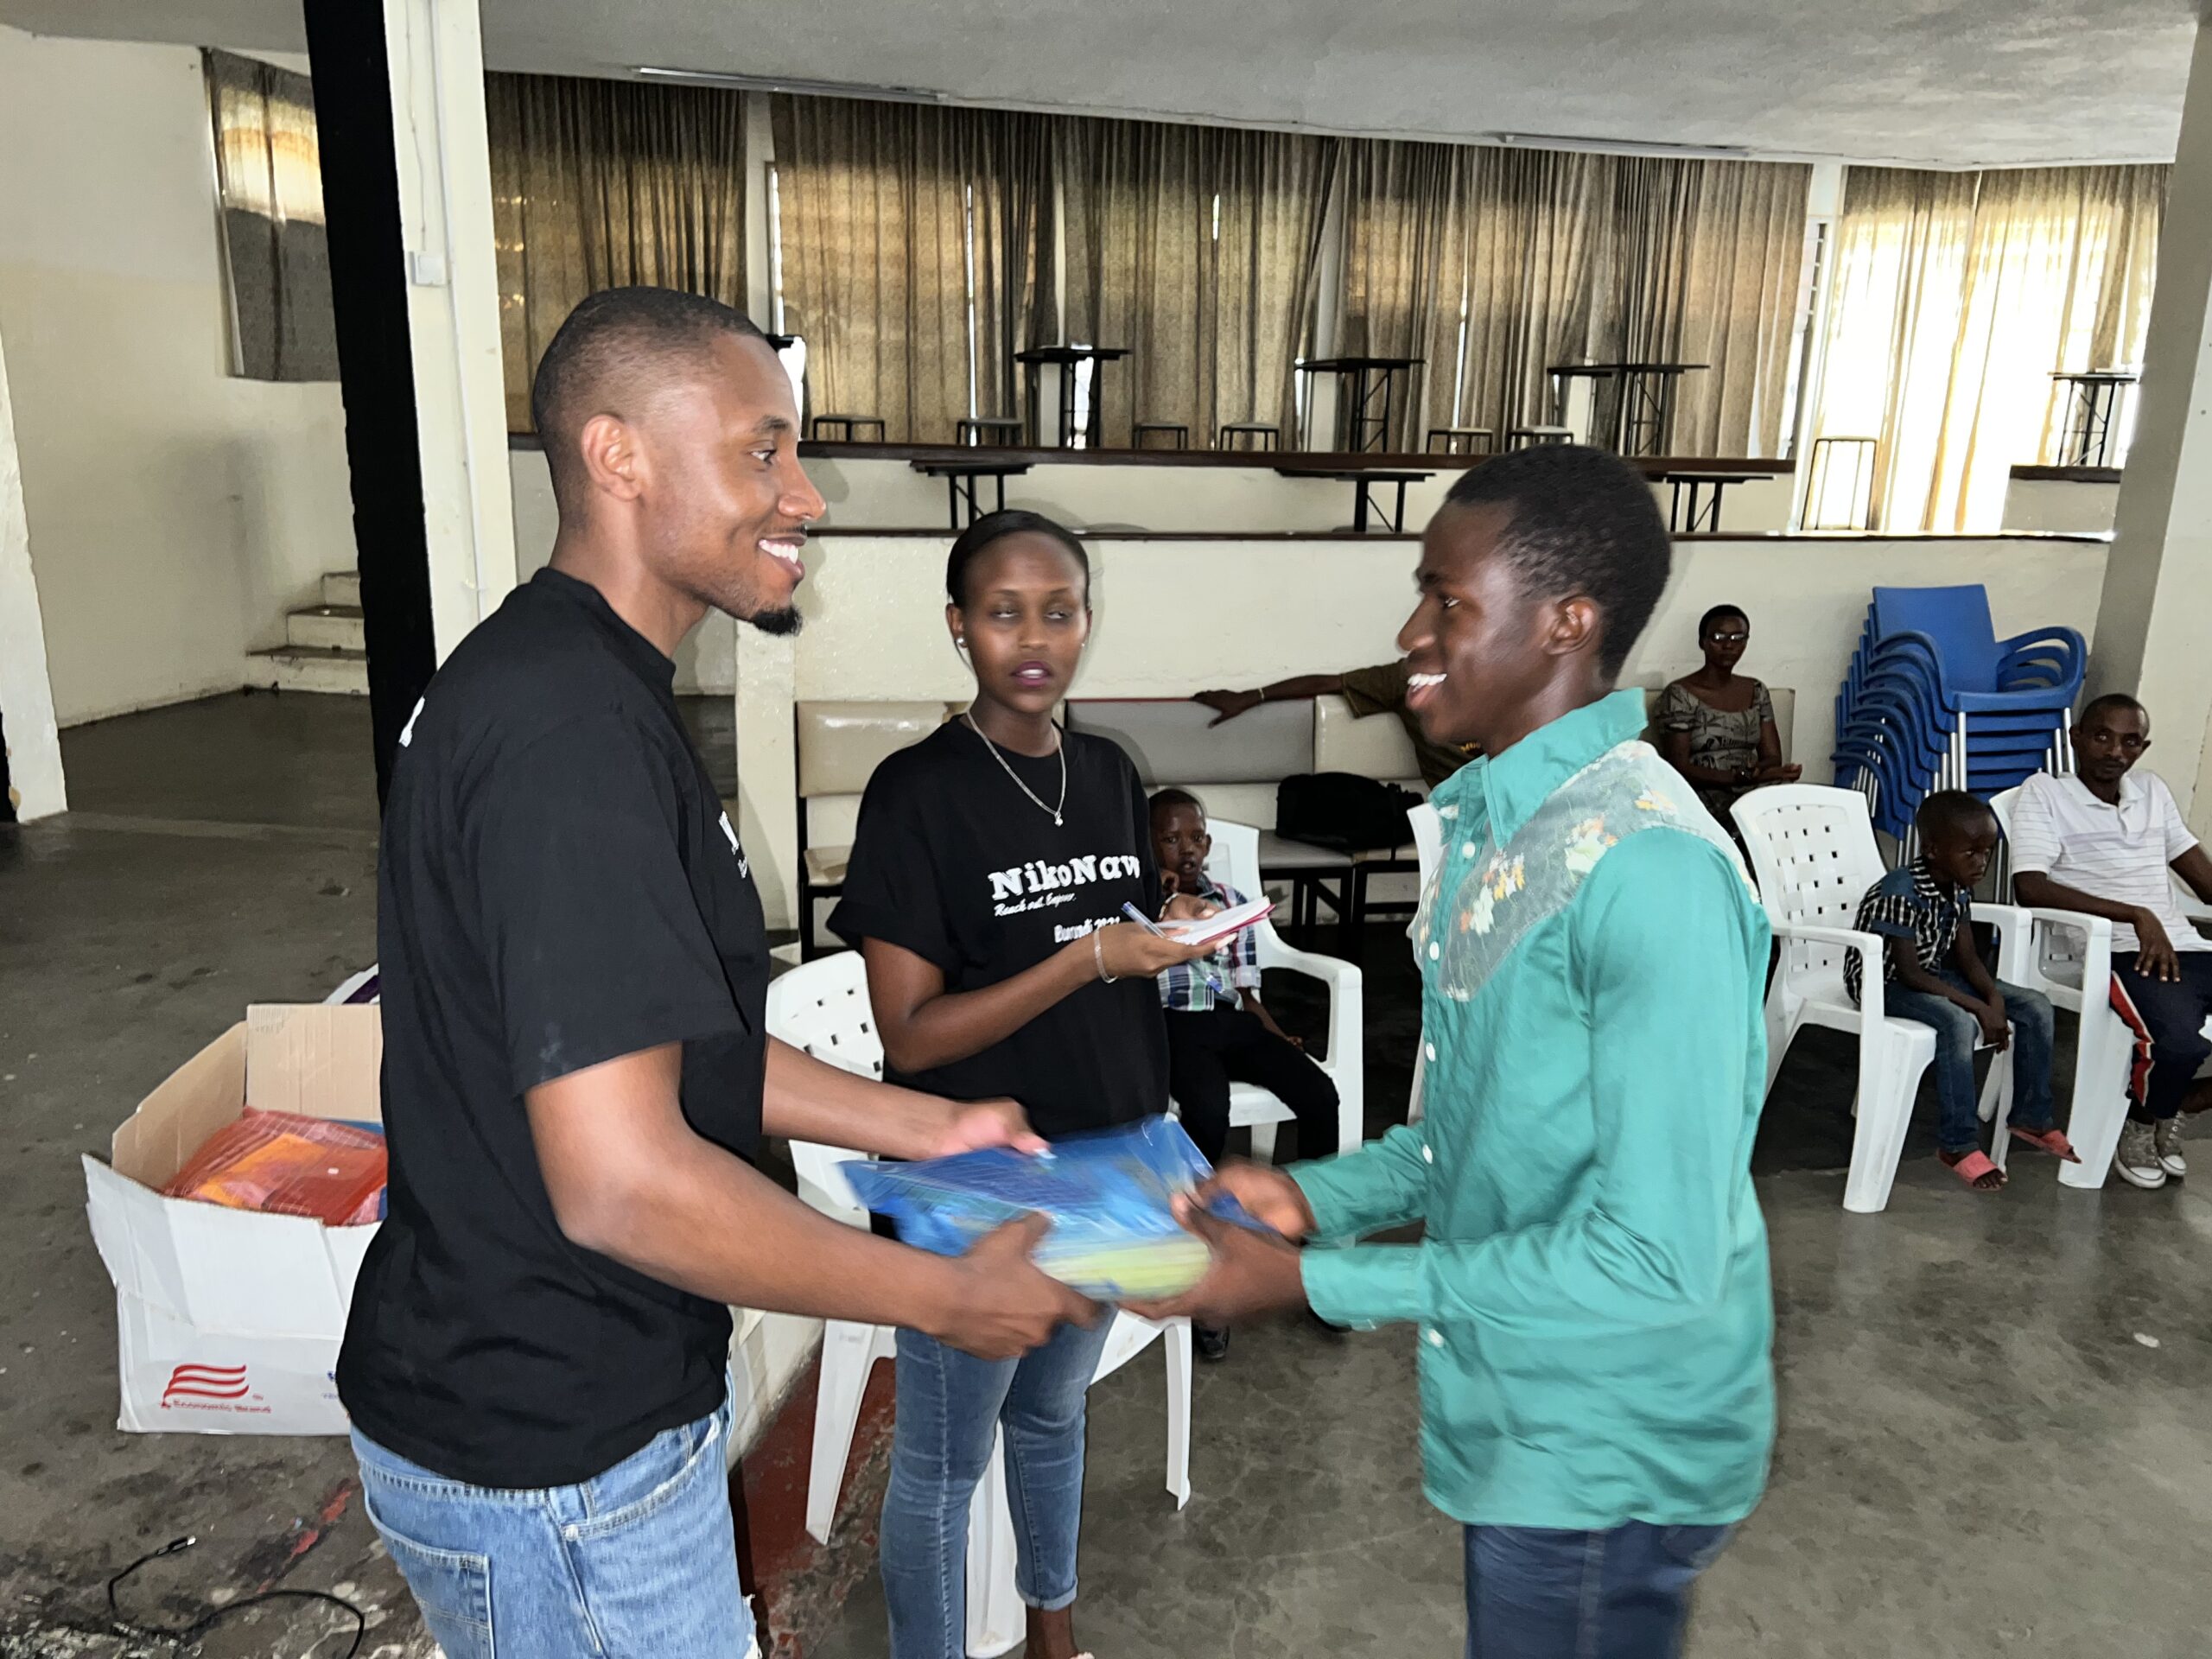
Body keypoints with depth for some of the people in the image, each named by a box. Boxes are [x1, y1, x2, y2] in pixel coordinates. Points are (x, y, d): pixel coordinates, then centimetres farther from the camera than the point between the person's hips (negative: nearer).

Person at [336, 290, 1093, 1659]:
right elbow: (624, 1181, -31)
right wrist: (951, 1298, -19)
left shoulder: (561, 680, 5)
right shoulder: (572, 730, -28)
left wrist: (929, 1127, 8)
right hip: (551, 1465, -9)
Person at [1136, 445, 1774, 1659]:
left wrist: (1314, 1282, -23)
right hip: (1519, 1417, 8)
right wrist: (1315, 1194, -2)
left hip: (1607, 1458, -8)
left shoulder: (1652, 872, -27)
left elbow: (1659, 1258, -27)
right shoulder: (1495, 819, 1)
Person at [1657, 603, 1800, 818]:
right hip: (1702, 800, -6)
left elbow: (1773, 757, 11)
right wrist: (1742, 777, -21)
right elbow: (1679, 769, -9)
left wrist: (1756, 768, -14)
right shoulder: (1679, 694, -4)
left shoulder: (1757, 692, 15)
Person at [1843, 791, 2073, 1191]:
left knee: (2035, 1006, 0)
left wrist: (1994, 997, -16)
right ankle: (1958, 1144, -22)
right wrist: (1979, 1007, -26)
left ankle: (2031, 1118, 14)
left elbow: (1967, 958, 3)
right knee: (1958, 1021, -34)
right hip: (1884, 982, -9)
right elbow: (1909, 972, -26)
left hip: (1934, 974, 9)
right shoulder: (1900, 893, -27)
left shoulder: (1959, 887, -2)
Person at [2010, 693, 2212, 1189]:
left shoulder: (2153, 790, 21)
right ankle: (2142, 1126, 2)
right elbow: (2029, 888, -13)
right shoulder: (2044, 792, 0)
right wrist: (2137, 916, -18)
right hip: (2121, 954, -7)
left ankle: (2168, 1107, 12)